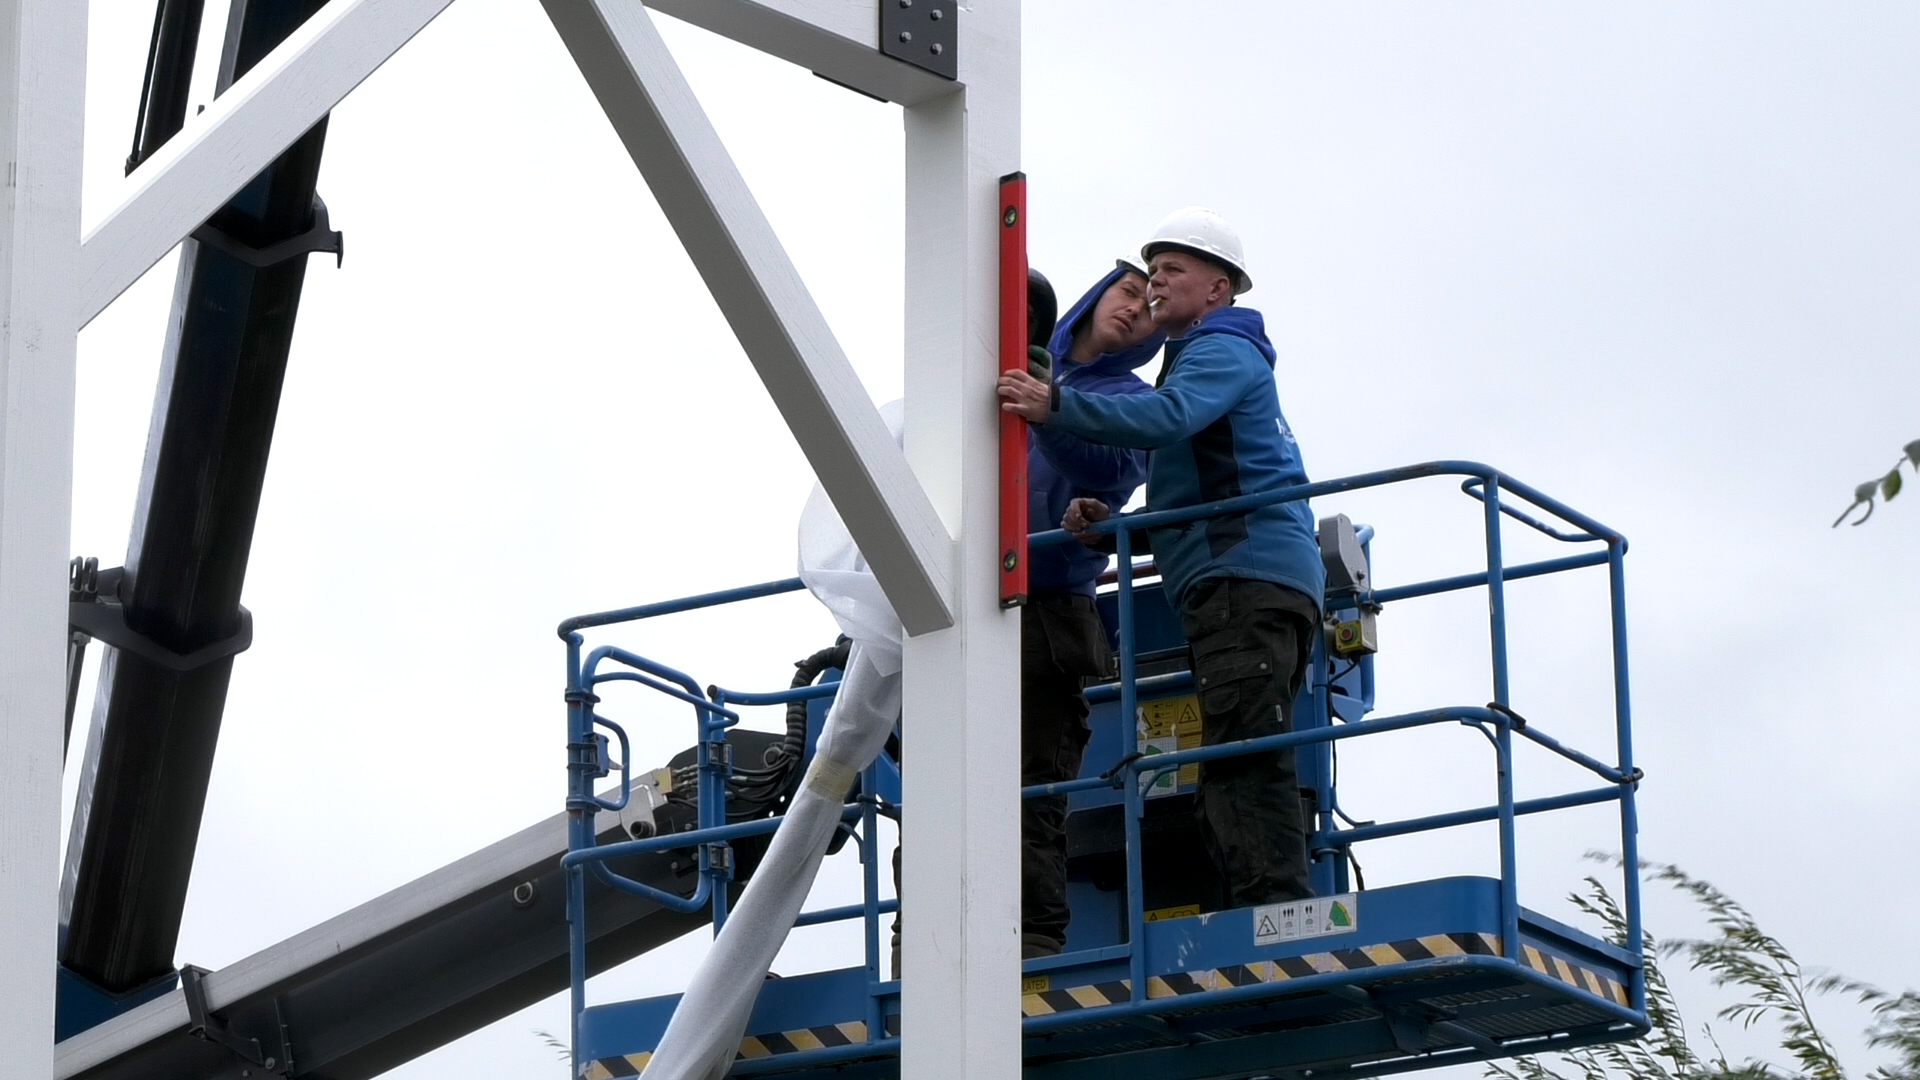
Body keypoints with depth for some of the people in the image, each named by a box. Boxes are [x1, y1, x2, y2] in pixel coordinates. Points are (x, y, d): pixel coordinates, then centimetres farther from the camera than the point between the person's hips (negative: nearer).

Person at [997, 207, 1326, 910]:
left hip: (1249, 578, -10)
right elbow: (1201, 505, 27)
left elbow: (1166, 417, -22)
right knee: (1232, 775, 4)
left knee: (1244, 757, -20)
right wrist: (1111, 522, 10)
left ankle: (1275, 909, -29)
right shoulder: (1204, 359, 33)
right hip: (1236, 591, 10)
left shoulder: (1223, 351, 2)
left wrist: (1054, 407, -30)